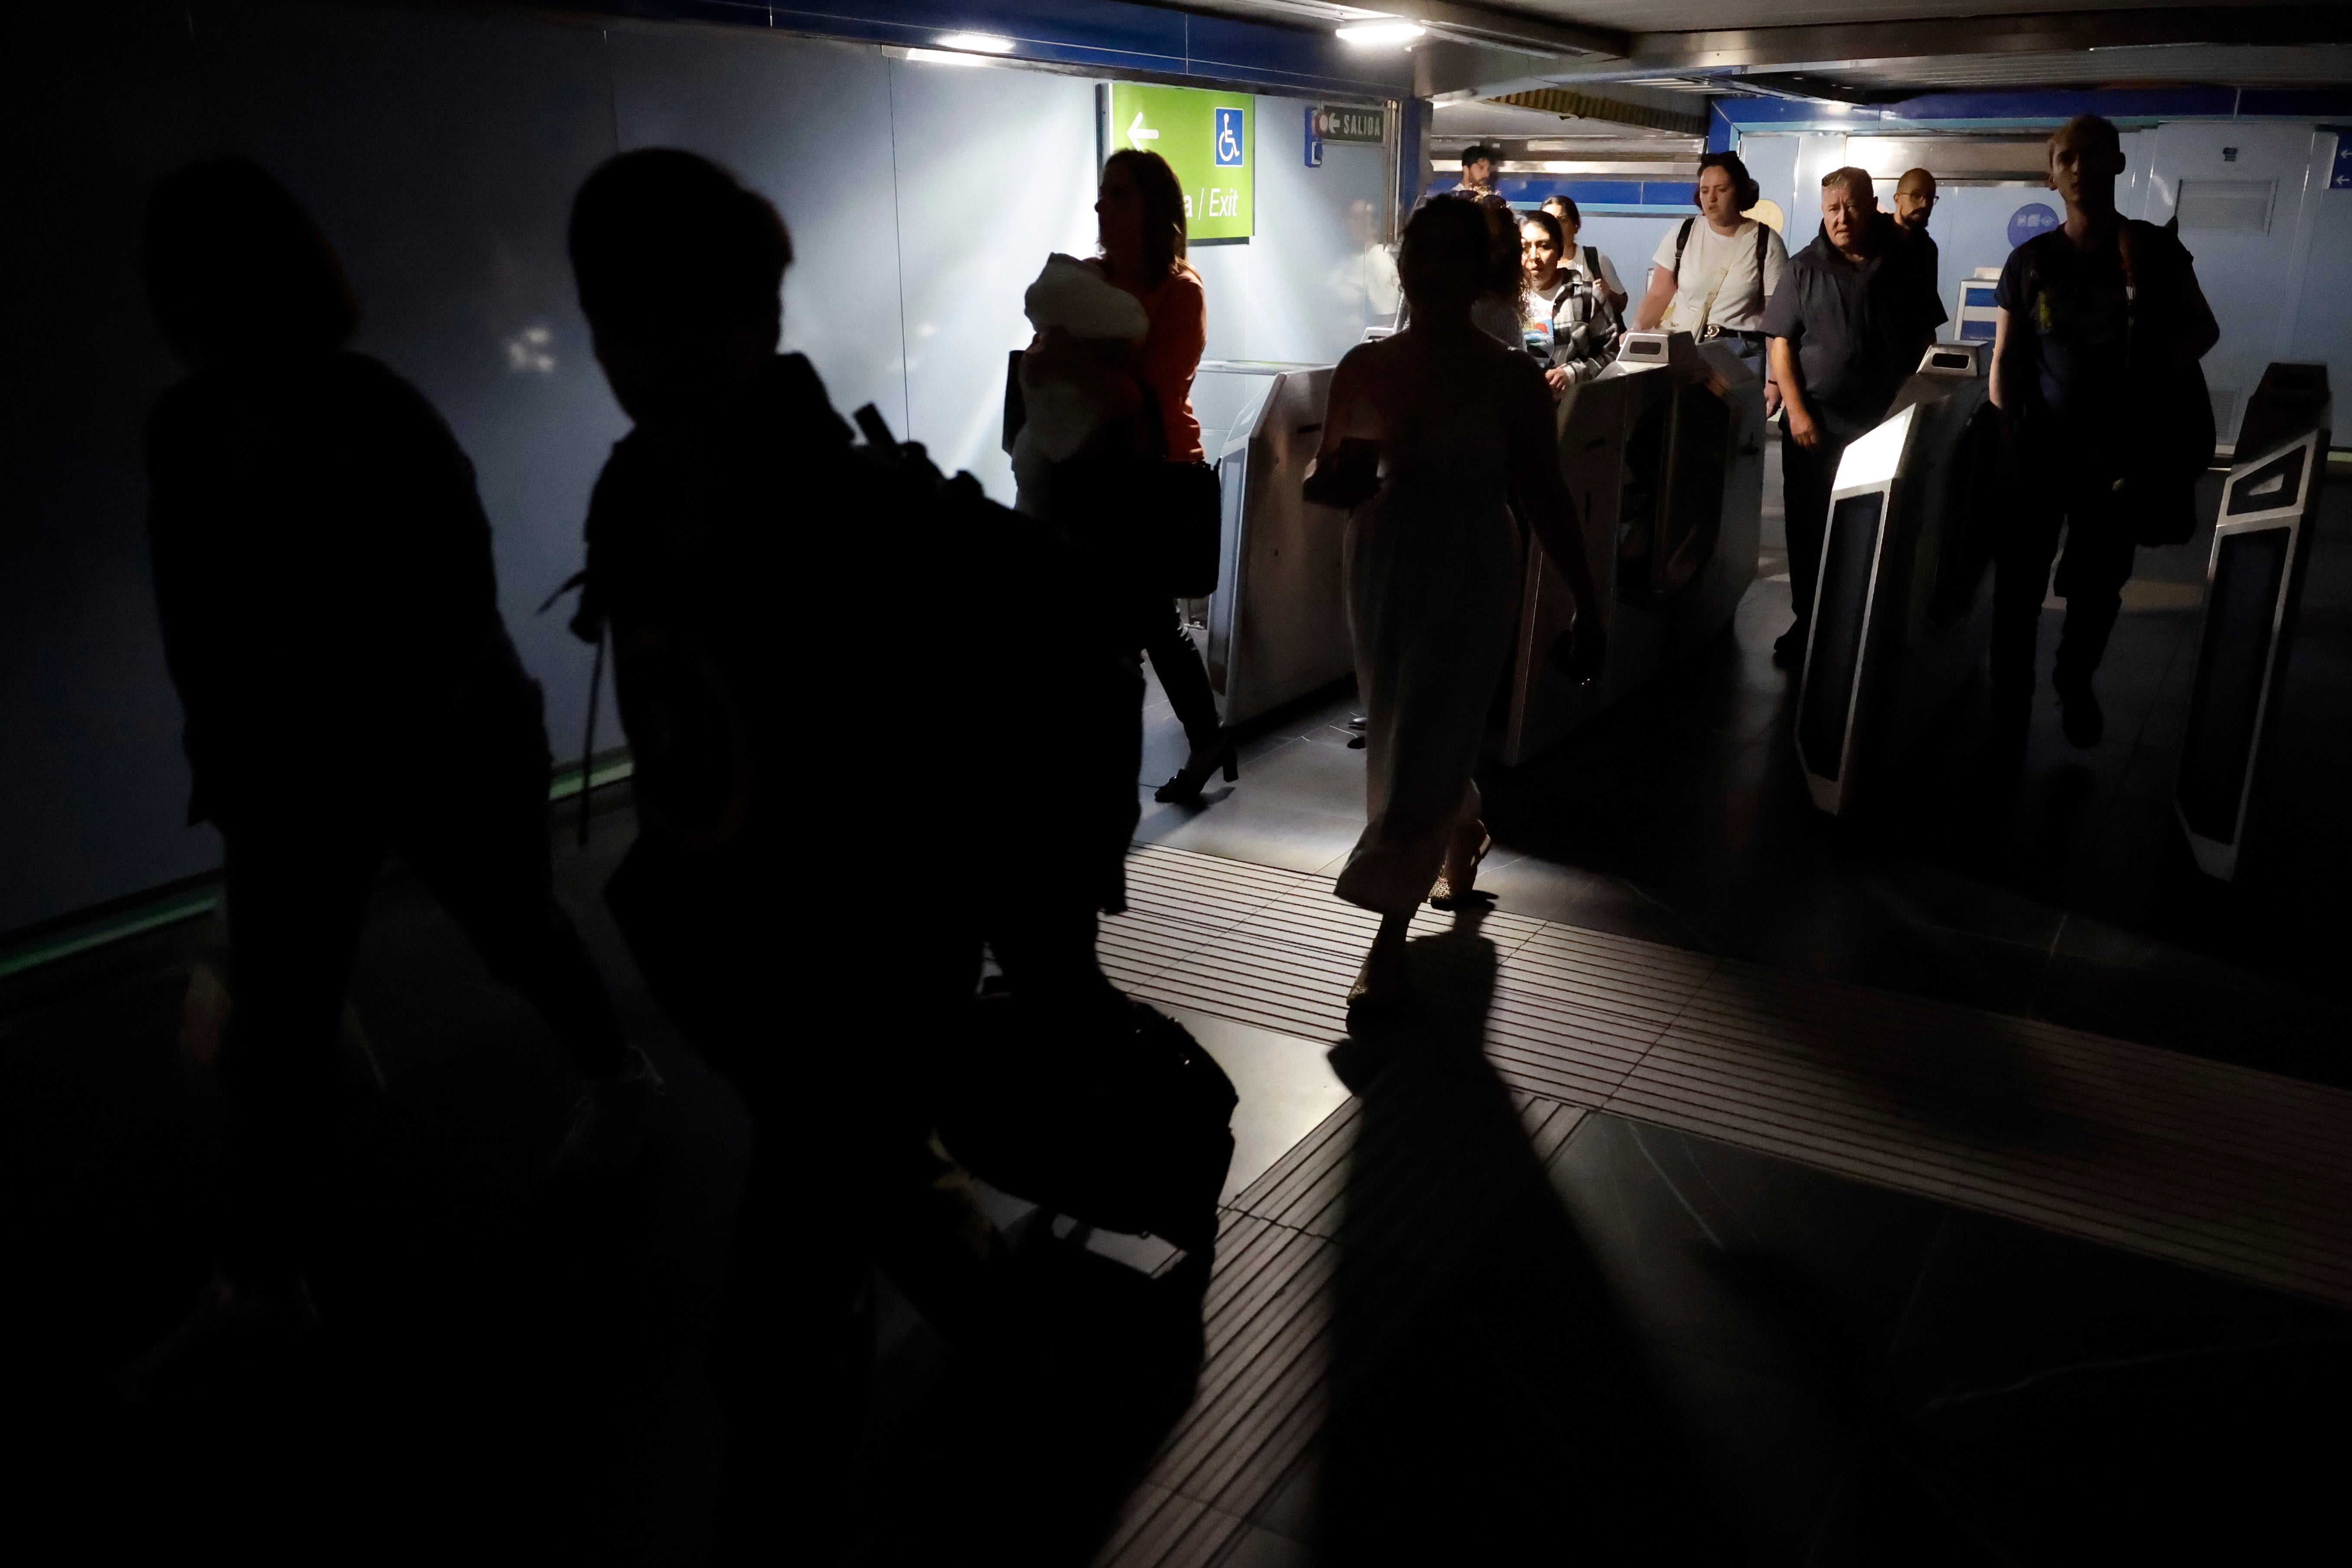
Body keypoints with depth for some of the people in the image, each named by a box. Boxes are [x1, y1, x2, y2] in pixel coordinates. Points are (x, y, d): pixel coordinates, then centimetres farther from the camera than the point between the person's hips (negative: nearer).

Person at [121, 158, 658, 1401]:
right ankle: (258, 1288, 15)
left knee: (518, 934, 16)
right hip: (285, 771, 5)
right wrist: (224, 756, 4)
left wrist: (359, 764, -24)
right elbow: (190, 611, 7)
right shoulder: (181, 433, 0)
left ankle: (621, 1080, 45)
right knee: (271, 1026, 4)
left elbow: (455, 615, -19)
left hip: (445, 750, -5)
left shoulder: (381, 420, -17)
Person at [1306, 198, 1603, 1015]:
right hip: (1382, 571, 4)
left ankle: (1390, 937, 9)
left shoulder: (1511, 378, -9)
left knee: (1422, 755, -4)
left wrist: (1589, 608, -3)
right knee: (1400, 746, 17)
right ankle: (1464, 836, 49)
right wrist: (1340, 481, -18)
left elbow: (1547, 500, -5)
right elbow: (1321, 480, 6)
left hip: (1470, 579, -4)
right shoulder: (1363, 367, -1)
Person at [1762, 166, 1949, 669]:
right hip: (1815, 420, 0)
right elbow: (1781, 342, -1)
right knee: (1809, 527, 6)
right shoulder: (1806, 268, 1)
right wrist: (1796, 411, -9)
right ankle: (1807, 622, 17)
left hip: (1884, 422, 0)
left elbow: (1925, 341, 9)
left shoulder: (1905, 266, 2)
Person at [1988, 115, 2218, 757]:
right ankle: (2010, 717, 6)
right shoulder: (2030, 260, 1)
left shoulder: (2155, 248, 1)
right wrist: (2003, 444, -6)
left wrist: (2155, 376, -13)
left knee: (2098, 586, 9)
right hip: (2041, 445, 0)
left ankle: (2075, 682, 35)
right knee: (2019, 587, -4)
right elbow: (2006, 359, 3)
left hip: (2120, 446, 1)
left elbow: (2203, 330, 6)